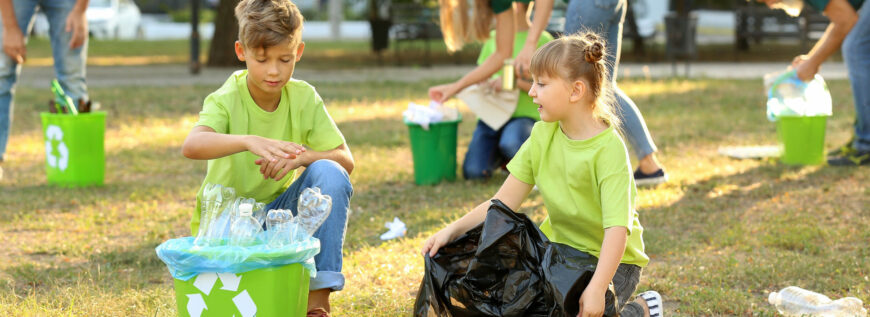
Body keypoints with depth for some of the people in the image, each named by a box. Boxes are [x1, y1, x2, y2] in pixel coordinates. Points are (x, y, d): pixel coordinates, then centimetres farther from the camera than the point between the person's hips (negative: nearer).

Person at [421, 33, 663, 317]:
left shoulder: (608, 150, -24)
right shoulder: (543, 134, -4)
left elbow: (616, 229, -32)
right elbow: (504, 202, -5)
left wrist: (596, 288, -44)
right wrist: (453, 230, -18)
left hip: (611, 259, -6)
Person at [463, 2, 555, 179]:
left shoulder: (542, 40, -3)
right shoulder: (493, 38, 14)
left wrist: (513, 81, -17)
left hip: (524, 115, -5)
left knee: (510, 143, -40)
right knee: (472, 172, -17)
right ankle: (499, 156, 18)